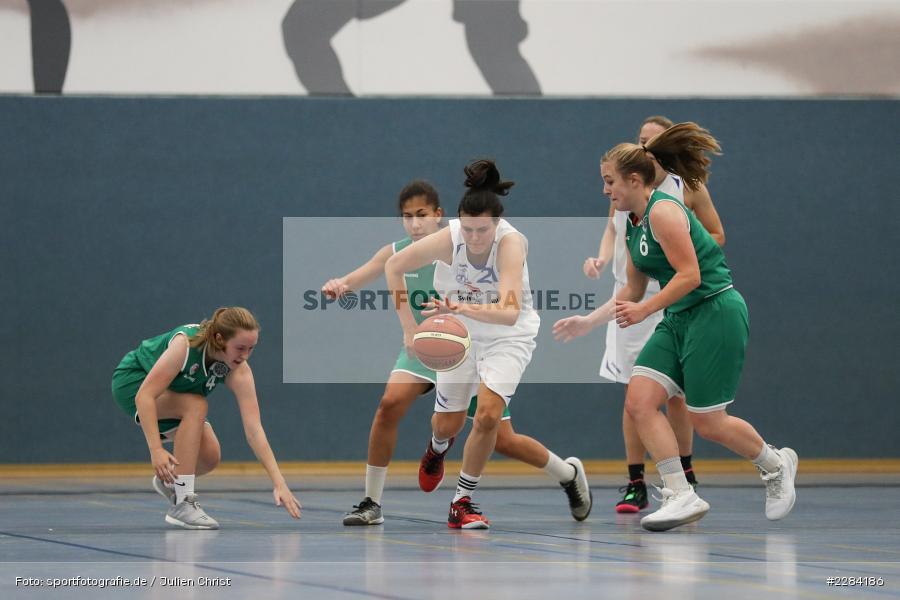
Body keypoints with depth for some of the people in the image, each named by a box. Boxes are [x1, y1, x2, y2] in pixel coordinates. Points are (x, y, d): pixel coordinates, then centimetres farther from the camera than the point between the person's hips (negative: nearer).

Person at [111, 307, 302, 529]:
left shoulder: (239, 371, -23)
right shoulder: (186, 343, -38)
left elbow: (254, 429, -27)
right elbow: (144, 395, -38)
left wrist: (279, 483, -34)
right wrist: (156, 450, -46)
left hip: (172, 399, 5)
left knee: (210, 456, -12)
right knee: (197, 406, -30)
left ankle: (168, 482, 21)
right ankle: (181, 504, -27)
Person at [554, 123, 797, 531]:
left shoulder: (662, 211, -15)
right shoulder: (633, 226, 14)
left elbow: (690, 274, -21)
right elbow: (632, 292, 22)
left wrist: (645, 310, -25)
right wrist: (587, 322, 16)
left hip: (715, 311, -9)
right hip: (679, 319, 9)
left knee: (708, 423, -2)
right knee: (639, 402, -9)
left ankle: (776, 464, 25)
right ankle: (681, 497, -9)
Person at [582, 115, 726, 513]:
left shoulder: (688, 188, -5)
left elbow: (716, 235, 3)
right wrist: (602, 258, -4)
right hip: (631, 297, 2)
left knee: (674, 391, 2)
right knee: (634, 391, 0)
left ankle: (685, 474, 21)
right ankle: (635, 485, 4)